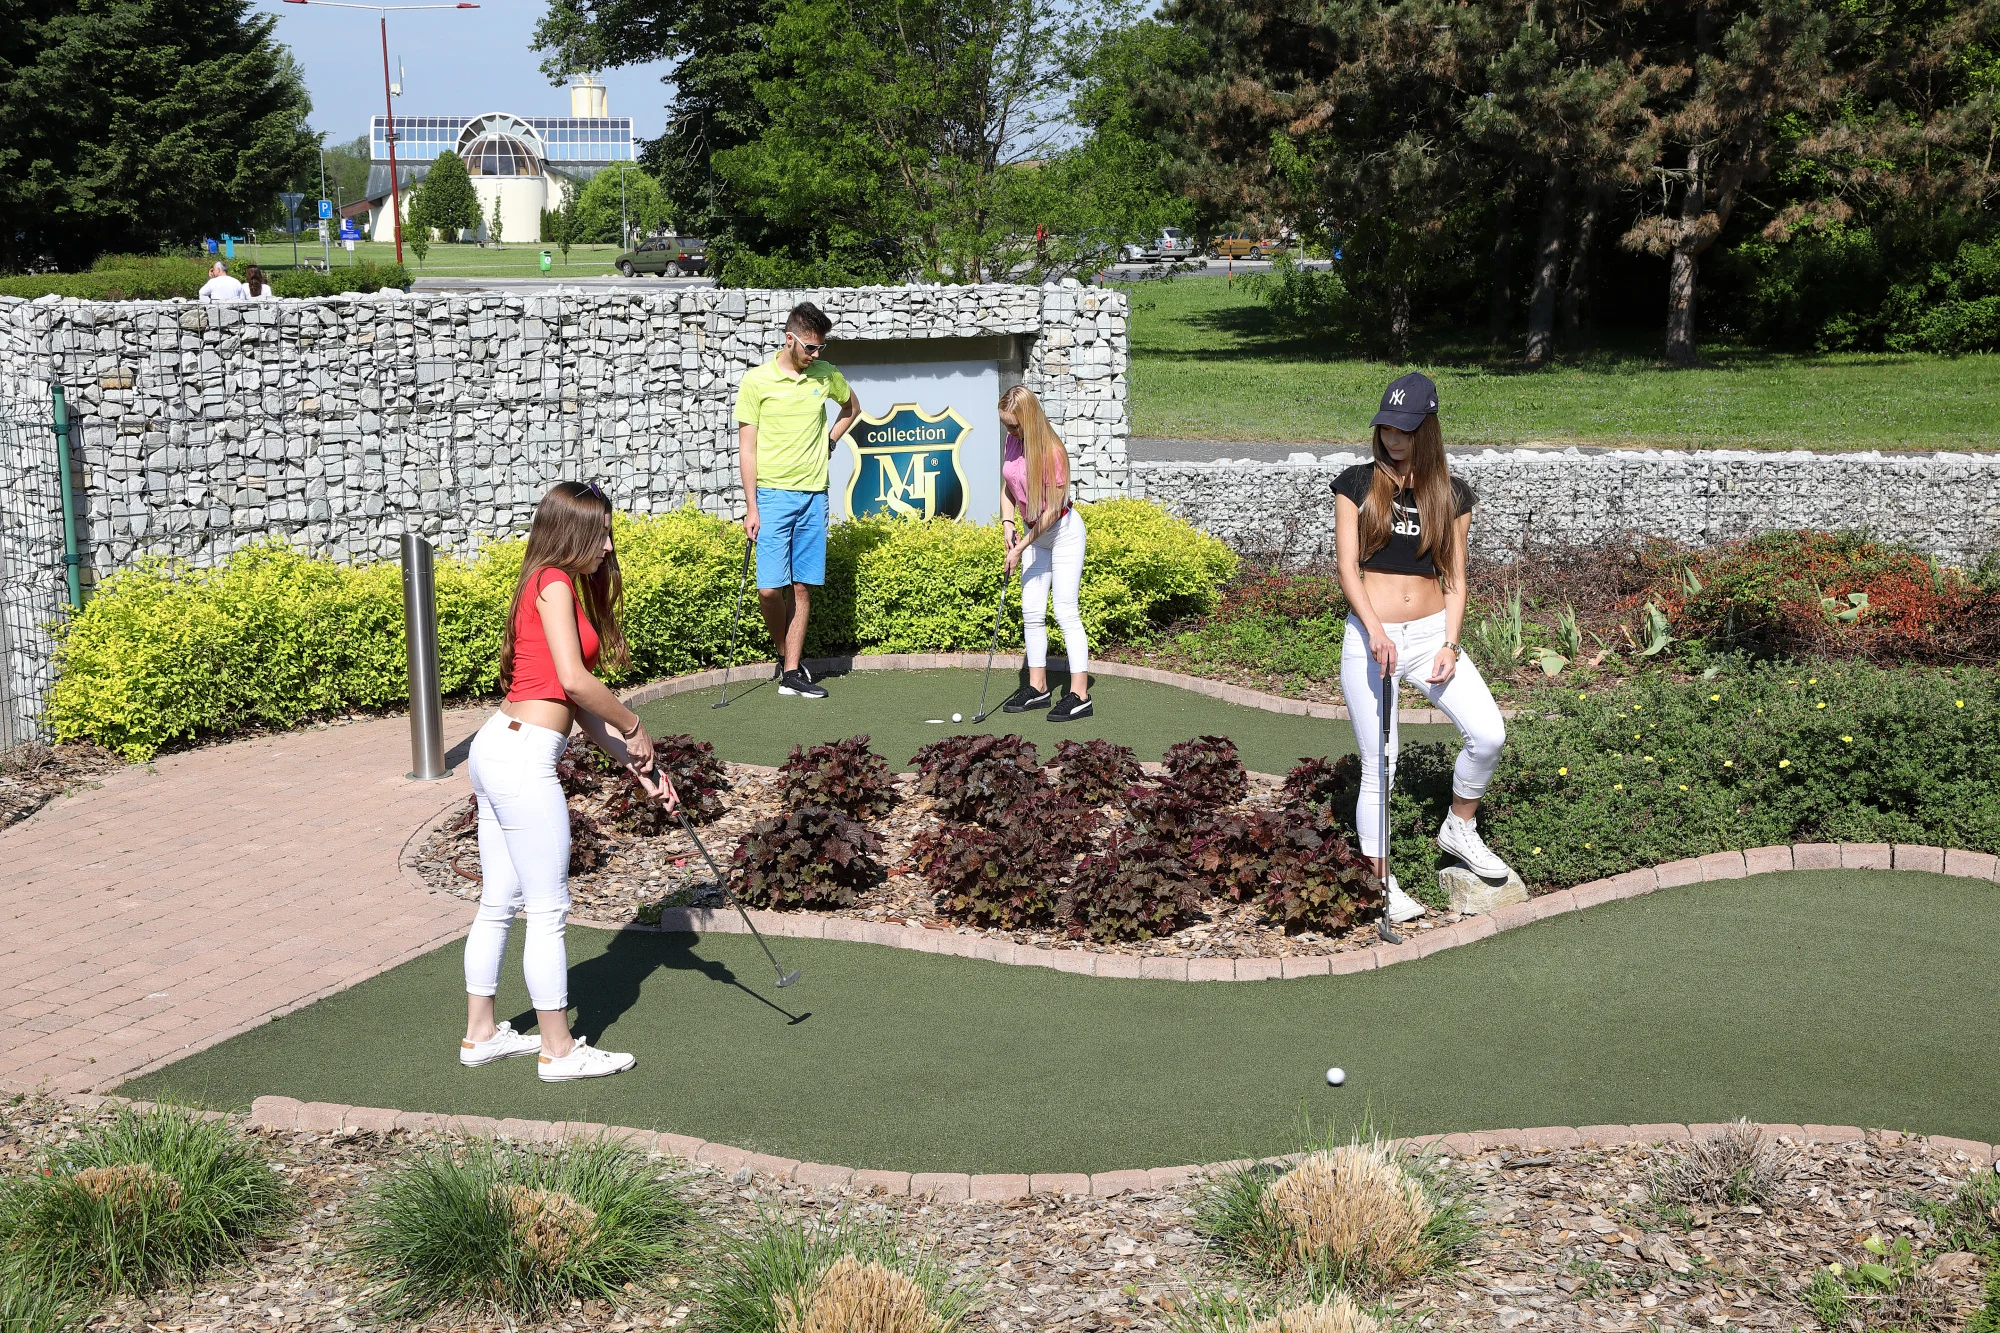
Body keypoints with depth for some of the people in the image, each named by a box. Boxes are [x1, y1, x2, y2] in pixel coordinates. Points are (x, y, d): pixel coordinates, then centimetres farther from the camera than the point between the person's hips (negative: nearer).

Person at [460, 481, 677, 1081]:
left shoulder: (564, 590, 19)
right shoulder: (554, 583, -9)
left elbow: (581, 710, 16)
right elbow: (574, 680, -20)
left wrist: (637, 767, 12)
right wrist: (634, 727, -6)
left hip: (494, 748, 10)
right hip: (523, 758, -10)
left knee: (498, 901, 17)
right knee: (548, 908, -1)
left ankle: (480, 1033, 27)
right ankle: (559, 1050, 8)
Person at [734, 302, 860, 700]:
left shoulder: (827, 376, 6)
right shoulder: (757, 380, -4)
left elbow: (852, 407, 28)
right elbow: (747, 446, -3)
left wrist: (829, 441, 12)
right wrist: (751, 507, -7)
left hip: (814, 495, 3)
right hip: (773, 494, -3)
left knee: (802, 587, 4)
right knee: (769, 588, -10)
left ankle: (791, 674, 9)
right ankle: (784, 653, 15)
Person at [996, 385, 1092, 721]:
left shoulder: (1052, 451, -24)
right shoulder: (1011, 443, -2)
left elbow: (1051, 510, -21)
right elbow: (1007, 489, 11)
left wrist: (1021, 548, -19)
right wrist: (1008, 524, -5)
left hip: (1063, 532, -8)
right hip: (1032, 531, 8)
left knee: (1065, 610, -10)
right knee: (1032, 610, 8)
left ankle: (1079, 694, -8)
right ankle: (1037, 687, 17)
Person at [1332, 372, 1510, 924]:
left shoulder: (1451, 495, 7)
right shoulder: (1358, 484, 2)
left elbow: (1454, 578, 8)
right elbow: (1347, 566, -5)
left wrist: (1450, 645, -6)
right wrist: (1376, 631, -19)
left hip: (1432, 633, 2)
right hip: (1370, 638, -2)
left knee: (1489, 734, -16)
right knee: (1379, 767, -2)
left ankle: (1460, 827, 10)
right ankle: (1380, 881, 11)